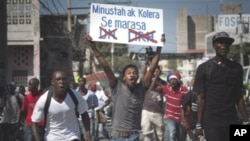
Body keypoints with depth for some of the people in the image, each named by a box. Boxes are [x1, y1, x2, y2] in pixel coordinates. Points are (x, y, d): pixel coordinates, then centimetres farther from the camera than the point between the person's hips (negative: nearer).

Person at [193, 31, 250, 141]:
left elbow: (239, 97, 11)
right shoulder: (204, 68, -1)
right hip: (211, 122, -3)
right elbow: (201, 98, -2)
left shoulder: (236, 68, 10)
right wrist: (199, 124, -6)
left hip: (232, 121, 3)